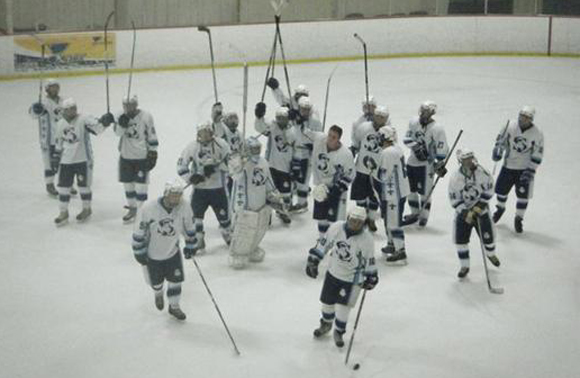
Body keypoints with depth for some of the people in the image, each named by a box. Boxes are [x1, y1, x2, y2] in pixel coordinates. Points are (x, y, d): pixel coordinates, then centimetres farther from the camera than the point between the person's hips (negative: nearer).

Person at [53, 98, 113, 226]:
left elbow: (97, 127, -25)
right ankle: (64, 213, 17)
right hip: (66, 161, 5)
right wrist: (57, 155, 18)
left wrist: (104, 121, -44)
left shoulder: (83, 120, -12)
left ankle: (87, 209, 27)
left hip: (82, 159, -4)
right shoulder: (61, 123, 5)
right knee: (63, 186, 6)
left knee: (83, 185, 7)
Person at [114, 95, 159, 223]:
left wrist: (153, 154, -6)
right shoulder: (121, 116, 0)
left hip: (142, 157, -4)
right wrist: (122, 123, -31)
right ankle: (132, 209, 29)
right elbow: (118, 132, -14)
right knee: (128, 183, 14)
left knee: (141, 185, -2)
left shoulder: (146, 117, -10)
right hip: (125, 156, 4)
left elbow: (152, 136, -6)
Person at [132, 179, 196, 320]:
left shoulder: (184, 207, -21)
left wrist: (190, 246, 6)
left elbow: (189, 228, -3)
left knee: (175, 279, 6)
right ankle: (158, 294, 52)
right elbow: (139, 231, -18)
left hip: (173, 252, 2)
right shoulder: (148, 208, -30)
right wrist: (139, 252, -12)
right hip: (152, 254, -2)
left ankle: (174, 306, 31)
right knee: (156, 281, 16)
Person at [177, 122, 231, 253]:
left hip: (218, 187, 0)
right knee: (196, 214, -5)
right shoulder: (191, 147, -7)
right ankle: (198, 241, 11)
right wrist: (191, 177, -20)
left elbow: (229, 162, -8)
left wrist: (214, 167, -22)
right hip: (199, 188, 0)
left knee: (223, 215, 11)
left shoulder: (221, 144, -8)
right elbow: (181, 166, -5)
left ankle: (228, 236, 39)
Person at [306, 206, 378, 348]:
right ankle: (326, 325, 45)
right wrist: (313, 261, 1)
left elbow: (369, 261, -7)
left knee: (342, 307, -7)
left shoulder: (366, 239, -21)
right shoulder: (336, 228, -16)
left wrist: (371, 278, -1)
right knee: (327, 303, 15)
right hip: (333, 273, 3)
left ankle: (338, 332, 20)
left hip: (352, 278, -3)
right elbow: (324, 244, -1)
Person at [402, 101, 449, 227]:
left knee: (425, 191, -1)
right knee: (410, 188, 14)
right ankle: (415, 213, 30)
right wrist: (416, 146, -13)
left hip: (427, 164, -6)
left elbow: (442, 149, -16)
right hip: (412, 161, 6)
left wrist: (440, 165, -20)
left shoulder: (437, 129, -16)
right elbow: (407, 138, 5)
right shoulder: (413, 122, 1)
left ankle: (424, 216, 15)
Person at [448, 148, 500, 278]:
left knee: (488, 236, 7)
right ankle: (464, 266, 13)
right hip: (463, 211, -1)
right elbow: (454, 200, -13)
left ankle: (491, 254, 42)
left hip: (481, 209, 1)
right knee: (461, 239, -4)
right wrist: (466, 214, -21)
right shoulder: (455, 179, -19)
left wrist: (479, 207, -14)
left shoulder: (482, 172, -17)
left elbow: (489, 191, -7)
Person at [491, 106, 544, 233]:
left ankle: (518, 219, 18)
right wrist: (498, 151, -14)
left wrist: (530, 172, -15)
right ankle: (500, 209, 43)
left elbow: (537, 155, -10)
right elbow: (501, 139, 4)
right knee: (501, 189, 12)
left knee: (523, 195, -2)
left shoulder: (537, 134, -14)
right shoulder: (510, 126, -10)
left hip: (524, 169, -2)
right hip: (508, 166, 2)